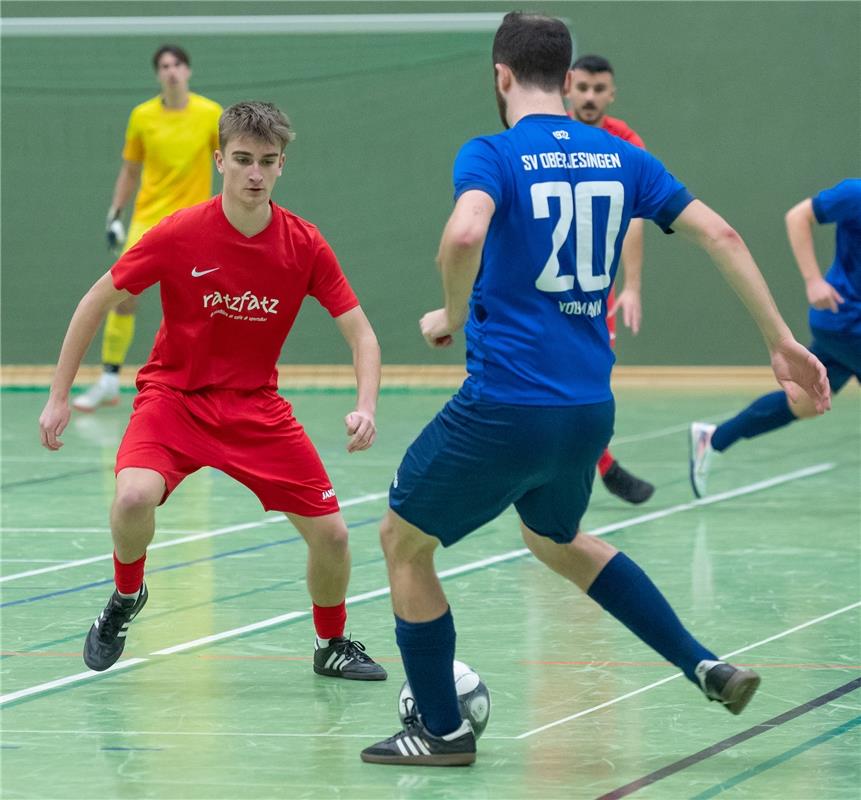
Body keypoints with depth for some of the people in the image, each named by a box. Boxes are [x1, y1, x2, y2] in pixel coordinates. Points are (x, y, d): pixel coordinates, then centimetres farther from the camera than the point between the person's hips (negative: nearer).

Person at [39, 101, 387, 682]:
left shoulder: (305, 246, -10)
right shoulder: (178, 236, -16)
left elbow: (361, 333, -5)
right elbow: (97, 302, -5)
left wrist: (366, 406, -24)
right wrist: (59, 396, -7)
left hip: (256, 406, 2)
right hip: (174, 395, -2)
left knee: (330, 533, -6)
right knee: (135, 498, -31)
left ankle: (332, 645, 25)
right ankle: (126, 598, 3)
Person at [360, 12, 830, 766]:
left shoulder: (492, 155, -8)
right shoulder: (620, 158, 9)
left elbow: (464, 233, -29)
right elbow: (721, 234, 6)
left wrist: (453, 316, -10)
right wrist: (783, 341, 12)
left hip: (505, 405, -6)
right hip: (588, 412, 6)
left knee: (403, 541, 15)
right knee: (557, 539, 33)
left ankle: (443, 730, 19)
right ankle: (706, 666, 25)